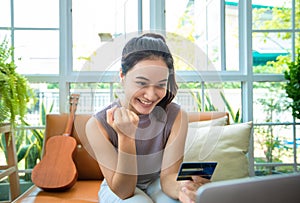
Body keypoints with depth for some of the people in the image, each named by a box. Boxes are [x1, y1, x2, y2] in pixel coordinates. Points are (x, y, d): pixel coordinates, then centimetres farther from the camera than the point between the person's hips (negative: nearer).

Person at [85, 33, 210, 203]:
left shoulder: (176, 116, -19)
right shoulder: (98, 125, -24)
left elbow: (168, 176, -19)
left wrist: (181, 188, -44)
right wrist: (125, 137, -37)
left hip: (157, 184, 1)